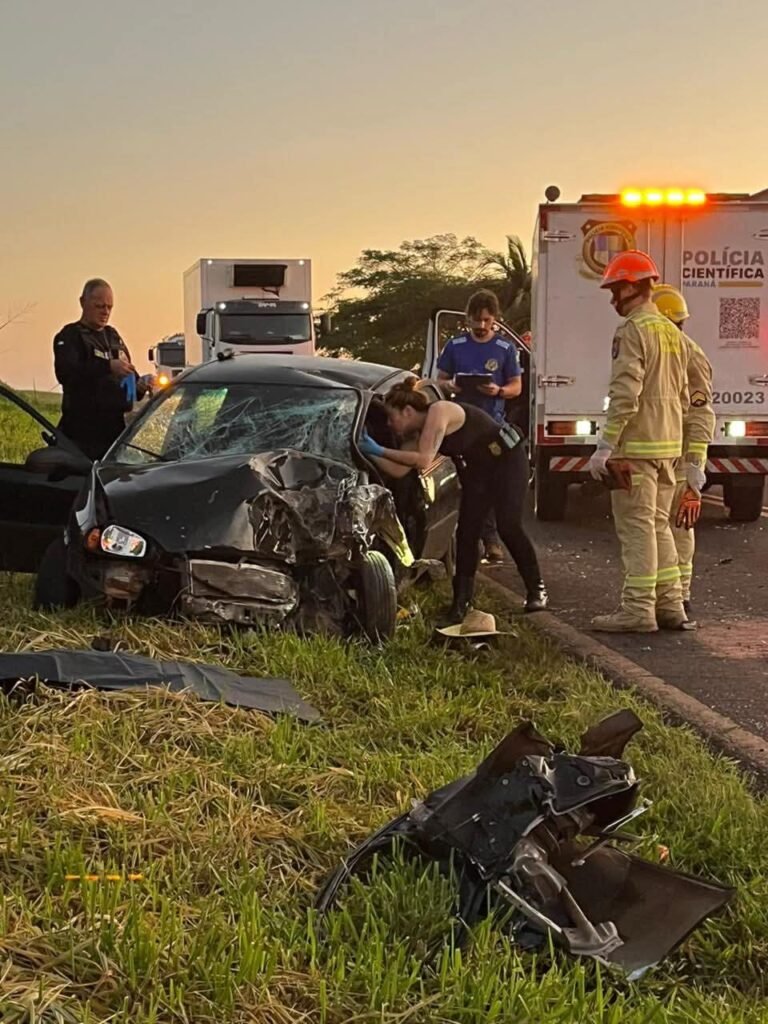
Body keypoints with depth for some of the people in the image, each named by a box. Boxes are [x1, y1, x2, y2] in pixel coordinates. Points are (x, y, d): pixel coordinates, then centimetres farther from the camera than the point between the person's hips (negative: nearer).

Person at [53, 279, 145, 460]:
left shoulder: (112, 336, 22)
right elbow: (65, 372, -21)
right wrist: (108, 367, -32)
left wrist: (139, 385, 3)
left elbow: (129, 376, 28)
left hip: (115, 427, 7)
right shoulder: (70, 336, -2)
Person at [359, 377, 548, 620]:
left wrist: (381, 450, -33)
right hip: (477, 469, 9)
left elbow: (424, 460, -36)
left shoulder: (438, 412, -28)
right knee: (466, 533, -1)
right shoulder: (417, 434, -1)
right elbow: (399, 470, -6)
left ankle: (536, 590, 1)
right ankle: (461, 602, 4)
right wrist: (370, 453, -16)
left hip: (507, 458, -8)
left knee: (509, 527, -14)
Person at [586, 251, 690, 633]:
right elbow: (683, 397, 19)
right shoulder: (672, 332, 15)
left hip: (636, 446, -9)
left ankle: (638, 609, -3)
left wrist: (605, 447, -19)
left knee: (637, 526, -5)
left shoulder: (633, 330, -13)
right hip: (668, 444, 9)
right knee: (658, 523, 15)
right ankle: (669, 605, 17)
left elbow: (625, 395, -21)